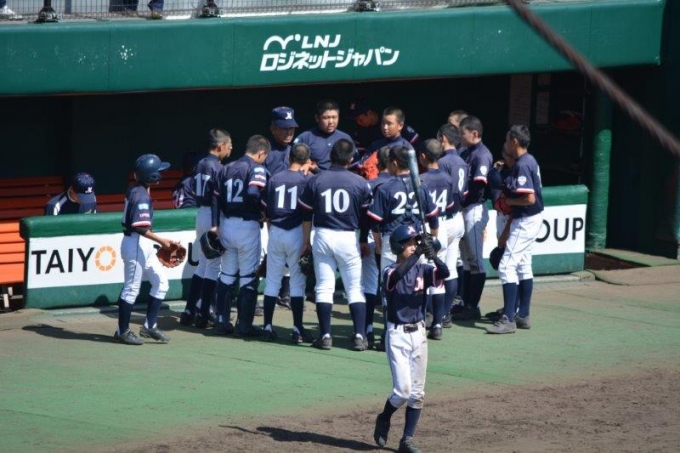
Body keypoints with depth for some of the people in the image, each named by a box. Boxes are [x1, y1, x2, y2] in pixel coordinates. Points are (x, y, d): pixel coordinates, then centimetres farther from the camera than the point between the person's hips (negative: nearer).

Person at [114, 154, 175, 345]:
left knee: (160, 282, 13)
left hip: (144, 245, 10)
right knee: (132, 288, -1)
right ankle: (123, 331, 9)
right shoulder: (141, 195, -20)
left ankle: (149, 326, 18)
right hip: (135, 243, -10)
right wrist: (161, 241, -22)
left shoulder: (135, 190, 9)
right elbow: (141, 227, -25)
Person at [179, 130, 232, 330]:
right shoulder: (217, 167, -16)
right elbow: (219, 196, -19)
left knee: (202, 264, 16)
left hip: (201, 214, 9)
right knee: (213, 266, -2)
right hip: (213, 216, -9)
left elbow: (193, 190, 12)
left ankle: (189, 312, 16)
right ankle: (203, 315, -2)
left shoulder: (200, 165, 10)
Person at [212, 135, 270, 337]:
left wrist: (215, 226, 8)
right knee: (249, 277, 1)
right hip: (247, 225, -6)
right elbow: (253, 193, -25)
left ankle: (221, 320, 15)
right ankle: (244, 324, 1)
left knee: (227, 274, 15)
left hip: (227, 224, 6)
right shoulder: (257, 169, -9)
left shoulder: (226, 169, 11)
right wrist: (263, 210, -8)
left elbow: (216, 198, 8)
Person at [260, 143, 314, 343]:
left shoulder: (274, 179, 5)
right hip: (297, 233, -3)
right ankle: (297, 329, 0)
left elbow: (267, 211, 7)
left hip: (275, 232, 3)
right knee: (297, 280, 2)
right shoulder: (307, 180, -5)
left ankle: (267, 327, 10)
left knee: (272, 280, 10)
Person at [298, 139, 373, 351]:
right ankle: (360, 336, -2)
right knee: (355, 289, 5)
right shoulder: (360, 183, -4)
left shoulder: (315, 181, -2)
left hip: (322, 236, 1)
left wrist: (306, 241, 13)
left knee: (324, 287, 6)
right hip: (348, 238, -1)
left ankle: (325, 336, 4)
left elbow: (306, 214, 3)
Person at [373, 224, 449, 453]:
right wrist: (419, 253, -39)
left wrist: (432, 255, -33)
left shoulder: (422, 269, 3)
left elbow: (444, 272, -15)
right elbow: (398, 274, -32)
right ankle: (384, 420, 19)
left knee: (417, 393, 5)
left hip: (418, 334, 5)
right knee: (403, 390, -10)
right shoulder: (391, 271, -8)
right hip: (397, 335, -5)